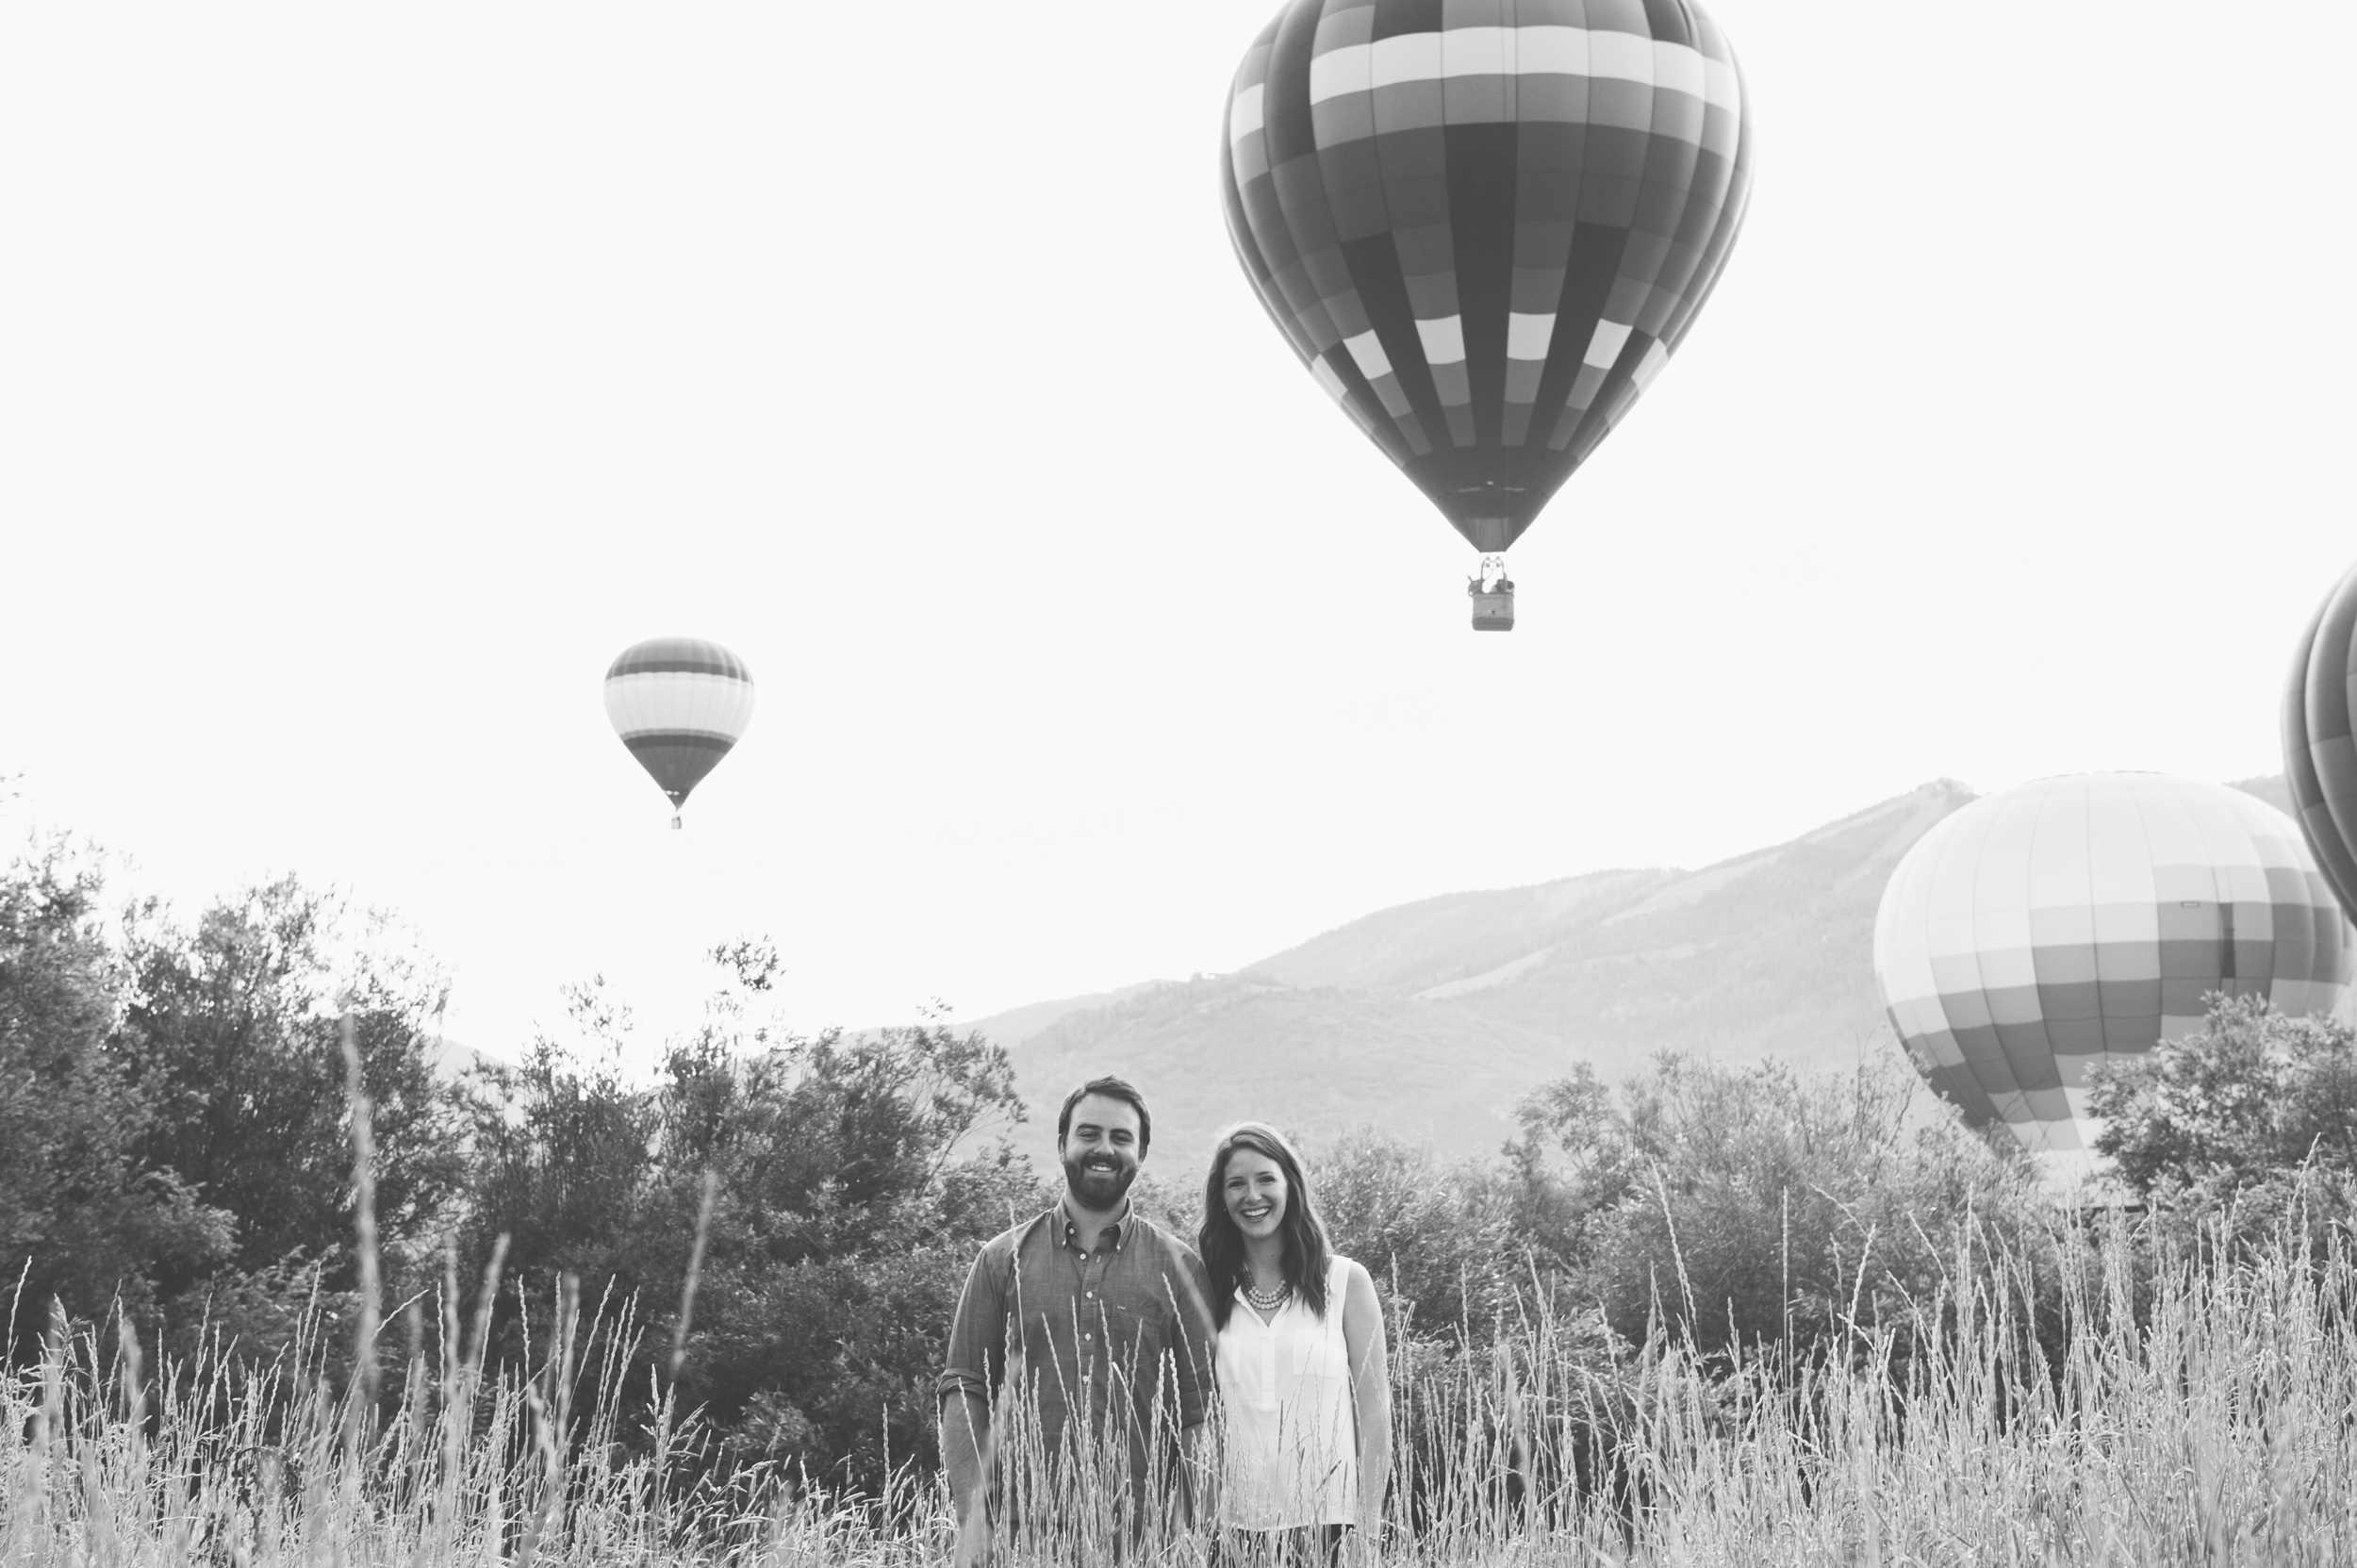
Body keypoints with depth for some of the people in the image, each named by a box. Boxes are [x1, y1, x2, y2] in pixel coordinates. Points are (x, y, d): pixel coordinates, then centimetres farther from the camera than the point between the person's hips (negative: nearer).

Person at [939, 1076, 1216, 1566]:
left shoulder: (1178, 1267, 6)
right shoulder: (1003, 1259, 8)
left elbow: (1200, 1414, 3)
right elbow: (964, 1391, 5)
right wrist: (971, 1517, -6)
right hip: (1022, 1528, 1)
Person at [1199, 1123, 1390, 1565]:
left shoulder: (1346, 1282, 3)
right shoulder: (1214, 1292, 7)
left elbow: (1373, 1412, 2)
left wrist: (1367, 1529, -4)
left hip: (1326, 1523, -1)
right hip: (1239, 1527, 1)